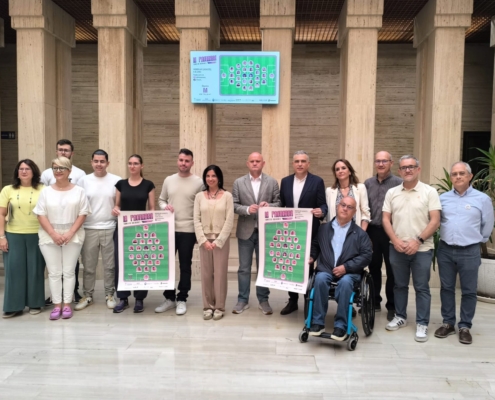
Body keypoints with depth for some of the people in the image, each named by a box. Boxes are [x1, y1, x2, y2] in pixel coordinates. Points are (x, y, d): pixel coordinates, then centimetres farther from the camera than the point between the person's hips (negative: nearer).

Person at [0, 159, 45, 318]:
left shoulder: (42, 190, 0)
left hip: (37, 236, -1)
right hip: (13, 235, 1)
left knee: (35, 269, 6)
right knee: (14, 269, 3)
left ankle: (35, 303, 19)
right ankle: (14, 306, 12)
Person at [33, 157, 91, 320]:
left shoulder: (79, 191, 1)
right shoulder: (46, 191, 4)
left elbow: (82, 214, -2)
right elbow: (41, 215, 0)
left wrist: (70, 233, -13)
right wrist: (54, 234, -12)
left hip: (73, 237, -1)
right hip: (49, 237, 1)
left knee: (68, 271, 4)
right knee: (54, 272, 5)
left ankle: (67, 305, 12)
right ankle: (57, 305, 13)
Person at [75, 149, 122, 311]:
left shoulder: (117, 181, -1)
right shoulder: (83, 181, 2)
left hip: (110, 229, -1)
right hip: (89, 229, 1)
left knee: (109, 265, 8)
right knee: (88, 266, 10)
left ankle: (109, 295, 21)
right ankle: (87, 296, 23)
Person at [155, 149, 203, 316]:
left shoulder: (198, 182, -4)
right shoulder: (168, 180, 8)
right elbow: (161, 200, 16)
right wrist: (165, 206, -8)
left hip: (188, 230, -3)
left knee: (185, 266, 5)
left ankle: (181, 300, 17)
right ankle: (169, 298, 23)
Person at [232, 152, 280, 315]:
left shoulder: (272, 182, 3)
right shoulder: (238, 182, 3)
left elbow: (279, 203, 1)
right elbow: (234, 205, -2)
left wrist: (269, 206, -19)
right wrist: (247, 209, -18)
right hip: (245, 231, 0)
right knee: (244, 267, 7)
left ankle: (263, 300, 21)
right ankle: (243, 300, 18)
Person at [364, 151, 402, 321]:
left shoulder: (398, 183, -5)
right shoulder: (368, 183, 10)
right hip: (372, 231, 4)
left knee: (392, 270, 5)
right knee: (373, 267, 13)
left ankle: (392, 306, 17)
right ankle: (374, 301, 26)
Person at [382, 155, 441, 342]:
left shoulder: (430, 192, -2)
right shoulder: (392, 193, 7)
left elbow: (435, 221, -7)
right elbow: (386, 219, 5)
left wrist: (418, 240, -15)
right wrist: (395, 240, -8)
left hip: (421, 249, -3)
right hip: (397, 248, 3)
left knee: (422, 287, 3)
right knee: (400, 285, 13)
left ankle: (422, 324, 13)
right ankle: (400, 317, 28)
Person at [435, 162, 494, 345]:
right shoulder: (443, 198, 5)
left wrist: (475, 241, 10)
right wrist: (445, 238, 9)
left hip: (470, 252, -2)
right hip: (445, 250, 2)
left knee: (469, 291, 5)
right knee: (446, 288, 9)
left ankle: (465, 326, 17)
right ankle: (448, 323, 21)